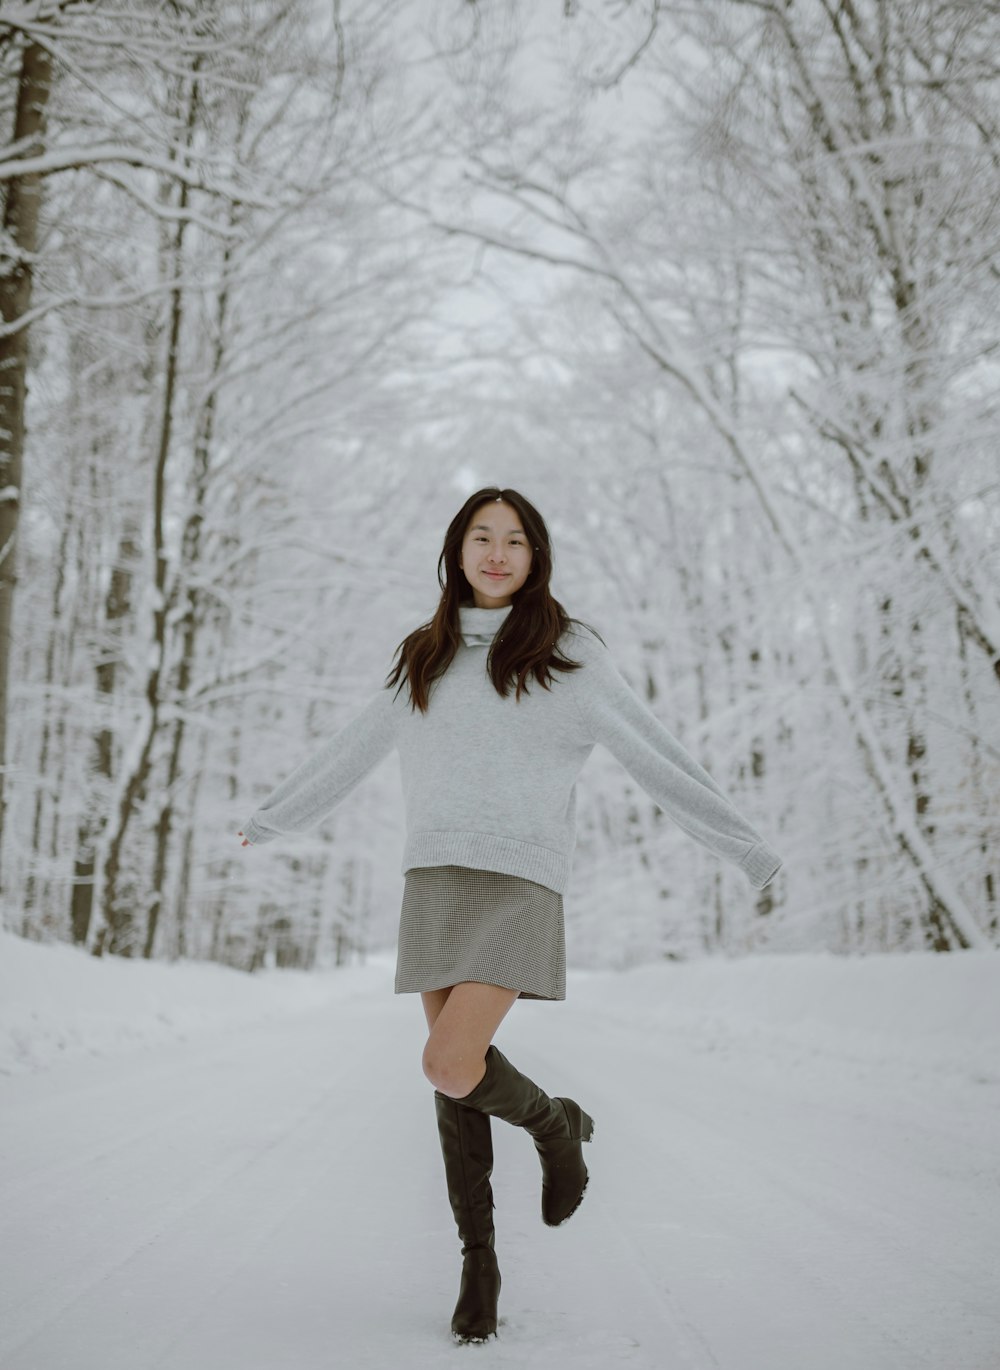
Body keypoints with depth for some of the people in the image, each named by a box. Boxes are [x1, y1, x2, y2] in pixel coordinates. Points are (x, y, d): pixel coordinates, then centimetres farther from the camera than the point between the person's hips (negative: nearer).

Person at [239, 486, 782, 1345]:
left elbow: (656, 757, 0)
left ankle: (557, 1124, 13)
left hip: (520, 884, -4)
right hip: (435, 881, 4)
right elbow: (354, 752, 26)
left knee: (450, 1070, -18)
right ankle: (480, 1263, 19)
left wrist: (749, 849, -3)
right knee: (457, 1088, 5)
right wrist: (273, 818, 36)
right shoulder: (424, 660, 13)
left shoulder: (570, 653, 1)